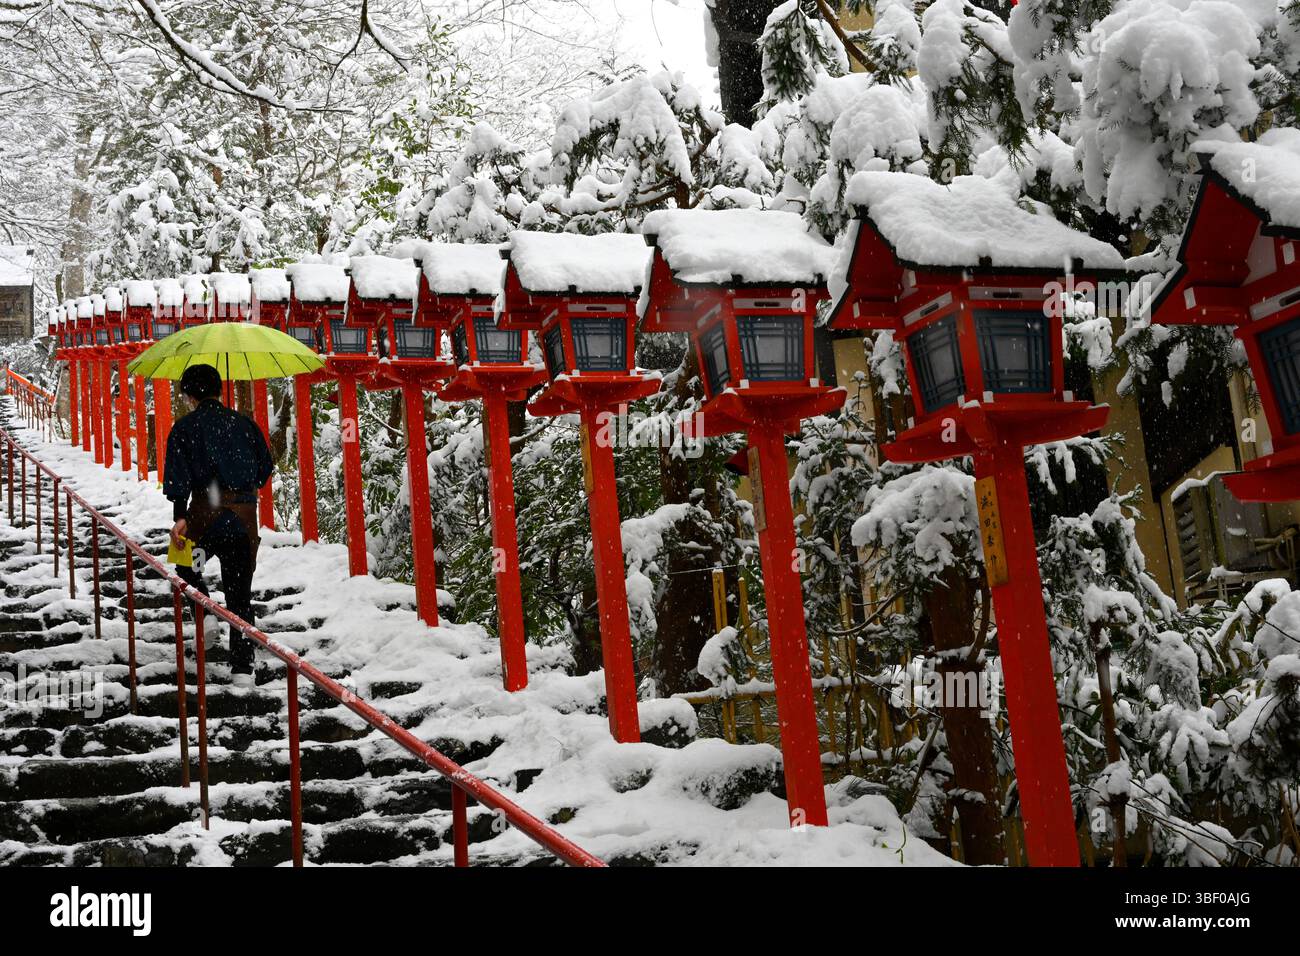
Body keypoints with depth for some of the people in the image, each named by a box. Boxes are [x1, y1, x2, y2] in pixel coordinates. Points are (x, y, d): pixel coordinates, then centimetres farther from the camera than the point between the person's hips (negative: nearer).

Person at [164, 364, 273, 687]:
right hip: (244, 512, 2)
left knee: (186, 568, 26)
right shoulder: (243, 423, 9)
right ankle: (242, 667, 3)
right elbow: (265, 466, 13)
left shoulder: (184, 427, 1)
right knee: (240, 593, 7)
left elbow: (178, 475, -10)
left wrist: (179, 516, -14)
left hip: (205, 513, -2)